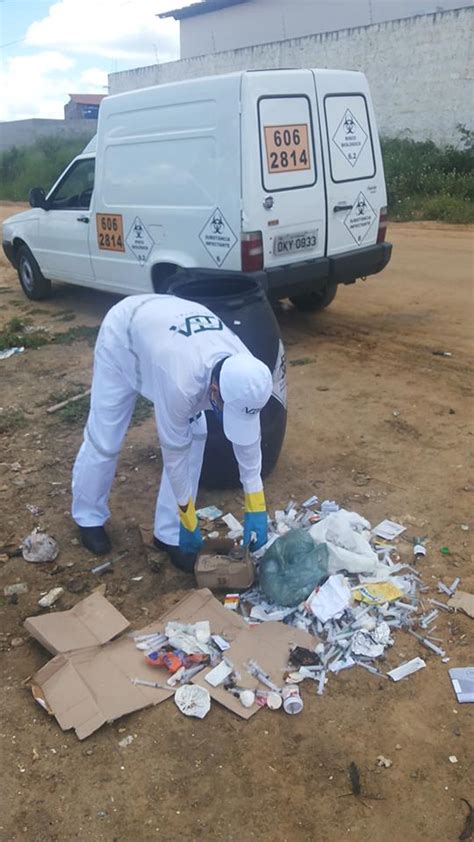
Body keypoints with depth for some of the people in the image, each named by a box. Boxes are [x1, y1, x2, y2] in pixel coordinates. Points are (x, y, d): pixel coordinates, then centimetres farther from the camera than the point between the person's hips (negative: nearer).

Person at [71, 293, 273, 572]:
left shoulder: (244, 370, -29)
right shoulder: (181, 382, -45)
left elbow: (249, 437, -15)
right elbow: (174, 451, -31)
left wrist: (257, 510, -13)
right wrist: (190, 522, -19)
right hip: (122, 334, -5)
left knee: (194, 434, -6)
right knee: (104, 439, 2)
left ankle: (170, 534, 8)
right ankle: (89, 518, 30)